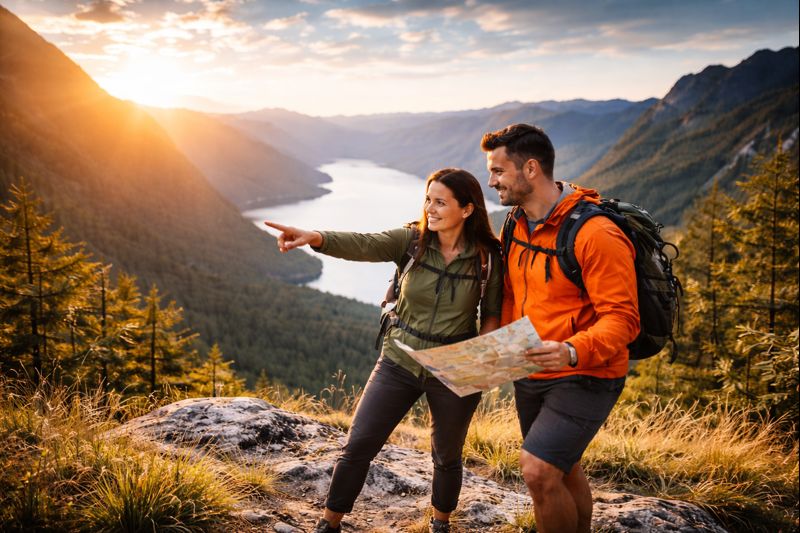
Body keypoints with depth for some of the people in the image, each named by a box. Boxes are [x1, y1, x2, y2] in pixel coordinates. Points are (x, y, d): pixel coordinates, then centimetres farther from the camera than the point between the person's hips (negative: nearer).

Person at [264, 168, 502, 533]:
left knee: (447, 456, 18)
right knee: (357, 446, 1)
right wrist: (314, 238, -43)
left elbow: (493, 312, 0)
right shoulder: (411, 240, -9)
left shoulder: (488, 256, -10)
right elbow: (363, 245, -25)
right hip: (398, 362, 1)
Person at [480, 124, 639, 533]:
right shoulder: (517, 224, 4)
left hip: (584, 377, -8)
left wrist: (573, 351, -39)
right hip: (530, 375, 8)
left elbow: (622, 318, -23)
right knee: (561, 471, 21)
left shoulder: (596, 234, -22)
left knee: (539, 470, -18)